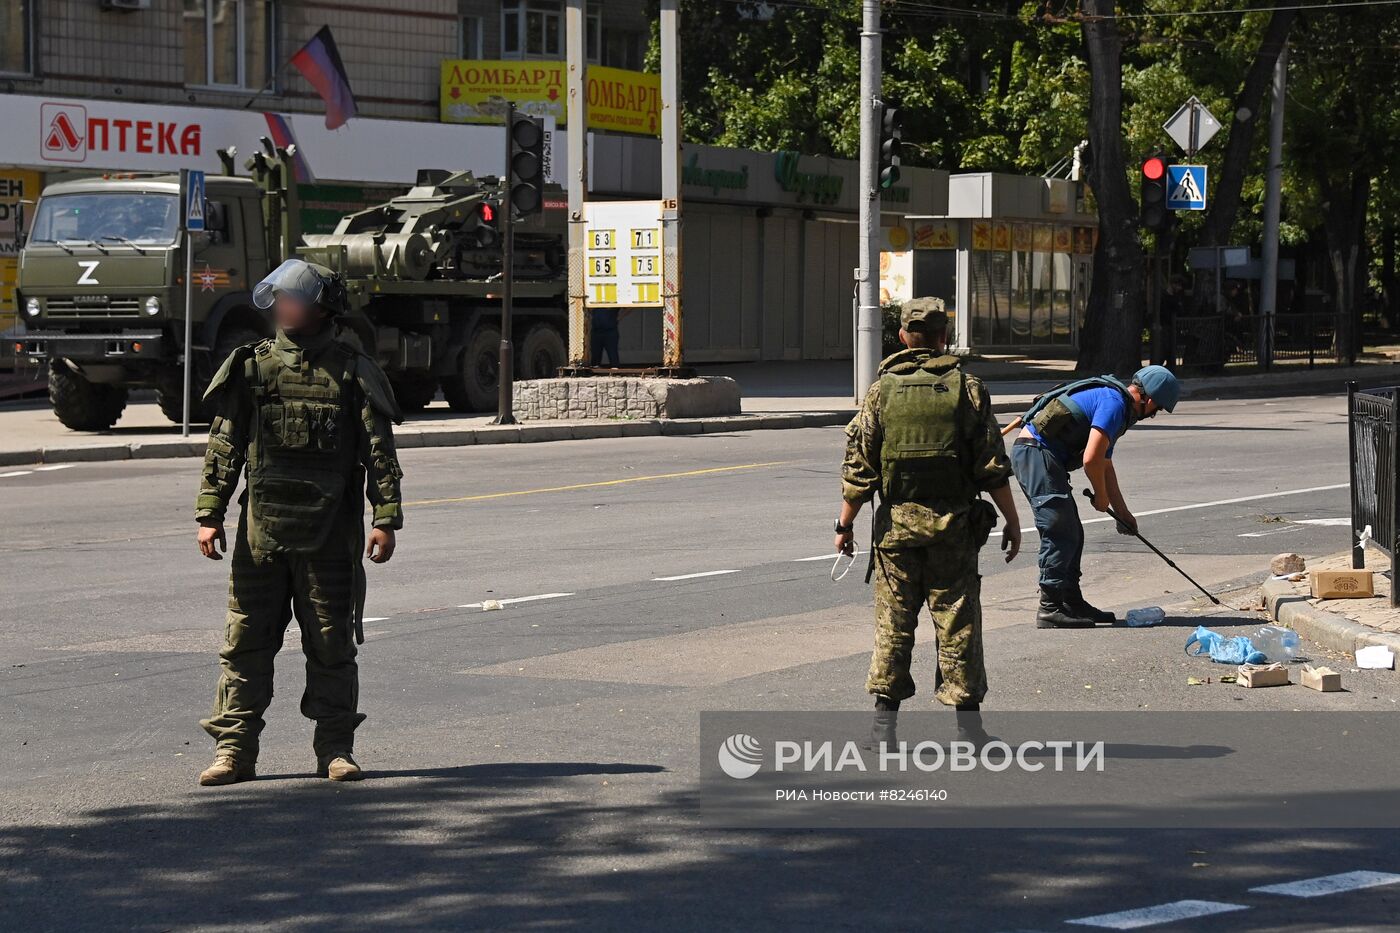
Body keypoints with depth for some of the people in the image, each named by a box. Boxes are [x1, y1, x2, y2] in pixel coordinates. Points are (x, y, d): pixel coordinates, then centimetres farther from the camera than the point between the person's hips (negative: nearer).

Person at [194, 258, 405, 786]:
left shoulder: (352, 373, 3)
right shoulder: (252, 368, 7)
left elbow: (380, 451, 1)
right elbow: (224, 446, 7)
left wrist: (386, 519, -6)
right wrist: (209, 514, 0)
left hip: (330, 532, -2)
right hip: (261, 529, 2)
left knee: (332, 645, 4)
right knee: (246, 642, 1)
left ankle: (336, 748, 13)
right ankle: (234, 748, 6)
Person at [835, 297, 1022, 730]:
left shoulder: (882, 391, 0)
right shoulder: (967, 389, -3)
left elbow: (859, 468, -1)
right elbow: (993, 467, -4)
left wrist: (846, 523, 7)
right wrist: (1012, 521, 3)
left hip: (896, 521, 1)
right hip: (953, 524, -1)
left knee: (893, 621, 7)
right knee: (958, 622, 4)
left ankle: (884, 719, 4)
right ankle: (967, 720, 6)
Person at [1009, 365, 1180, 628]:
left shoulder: (1113, 401, 22)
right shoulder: (1115, 403, -12)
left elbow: (1105, 465, 30)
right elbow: (1091, 460, -19)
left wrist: (1123, 513, 30)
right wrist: (1101, 496, -1)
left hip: (1034, 452, 11)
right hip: (1036, 452, -11)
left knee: (1071, 534, 14)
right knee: (1060, 534, -10)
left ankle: (1072, 603, 20)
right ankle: (1051, 608, -8)